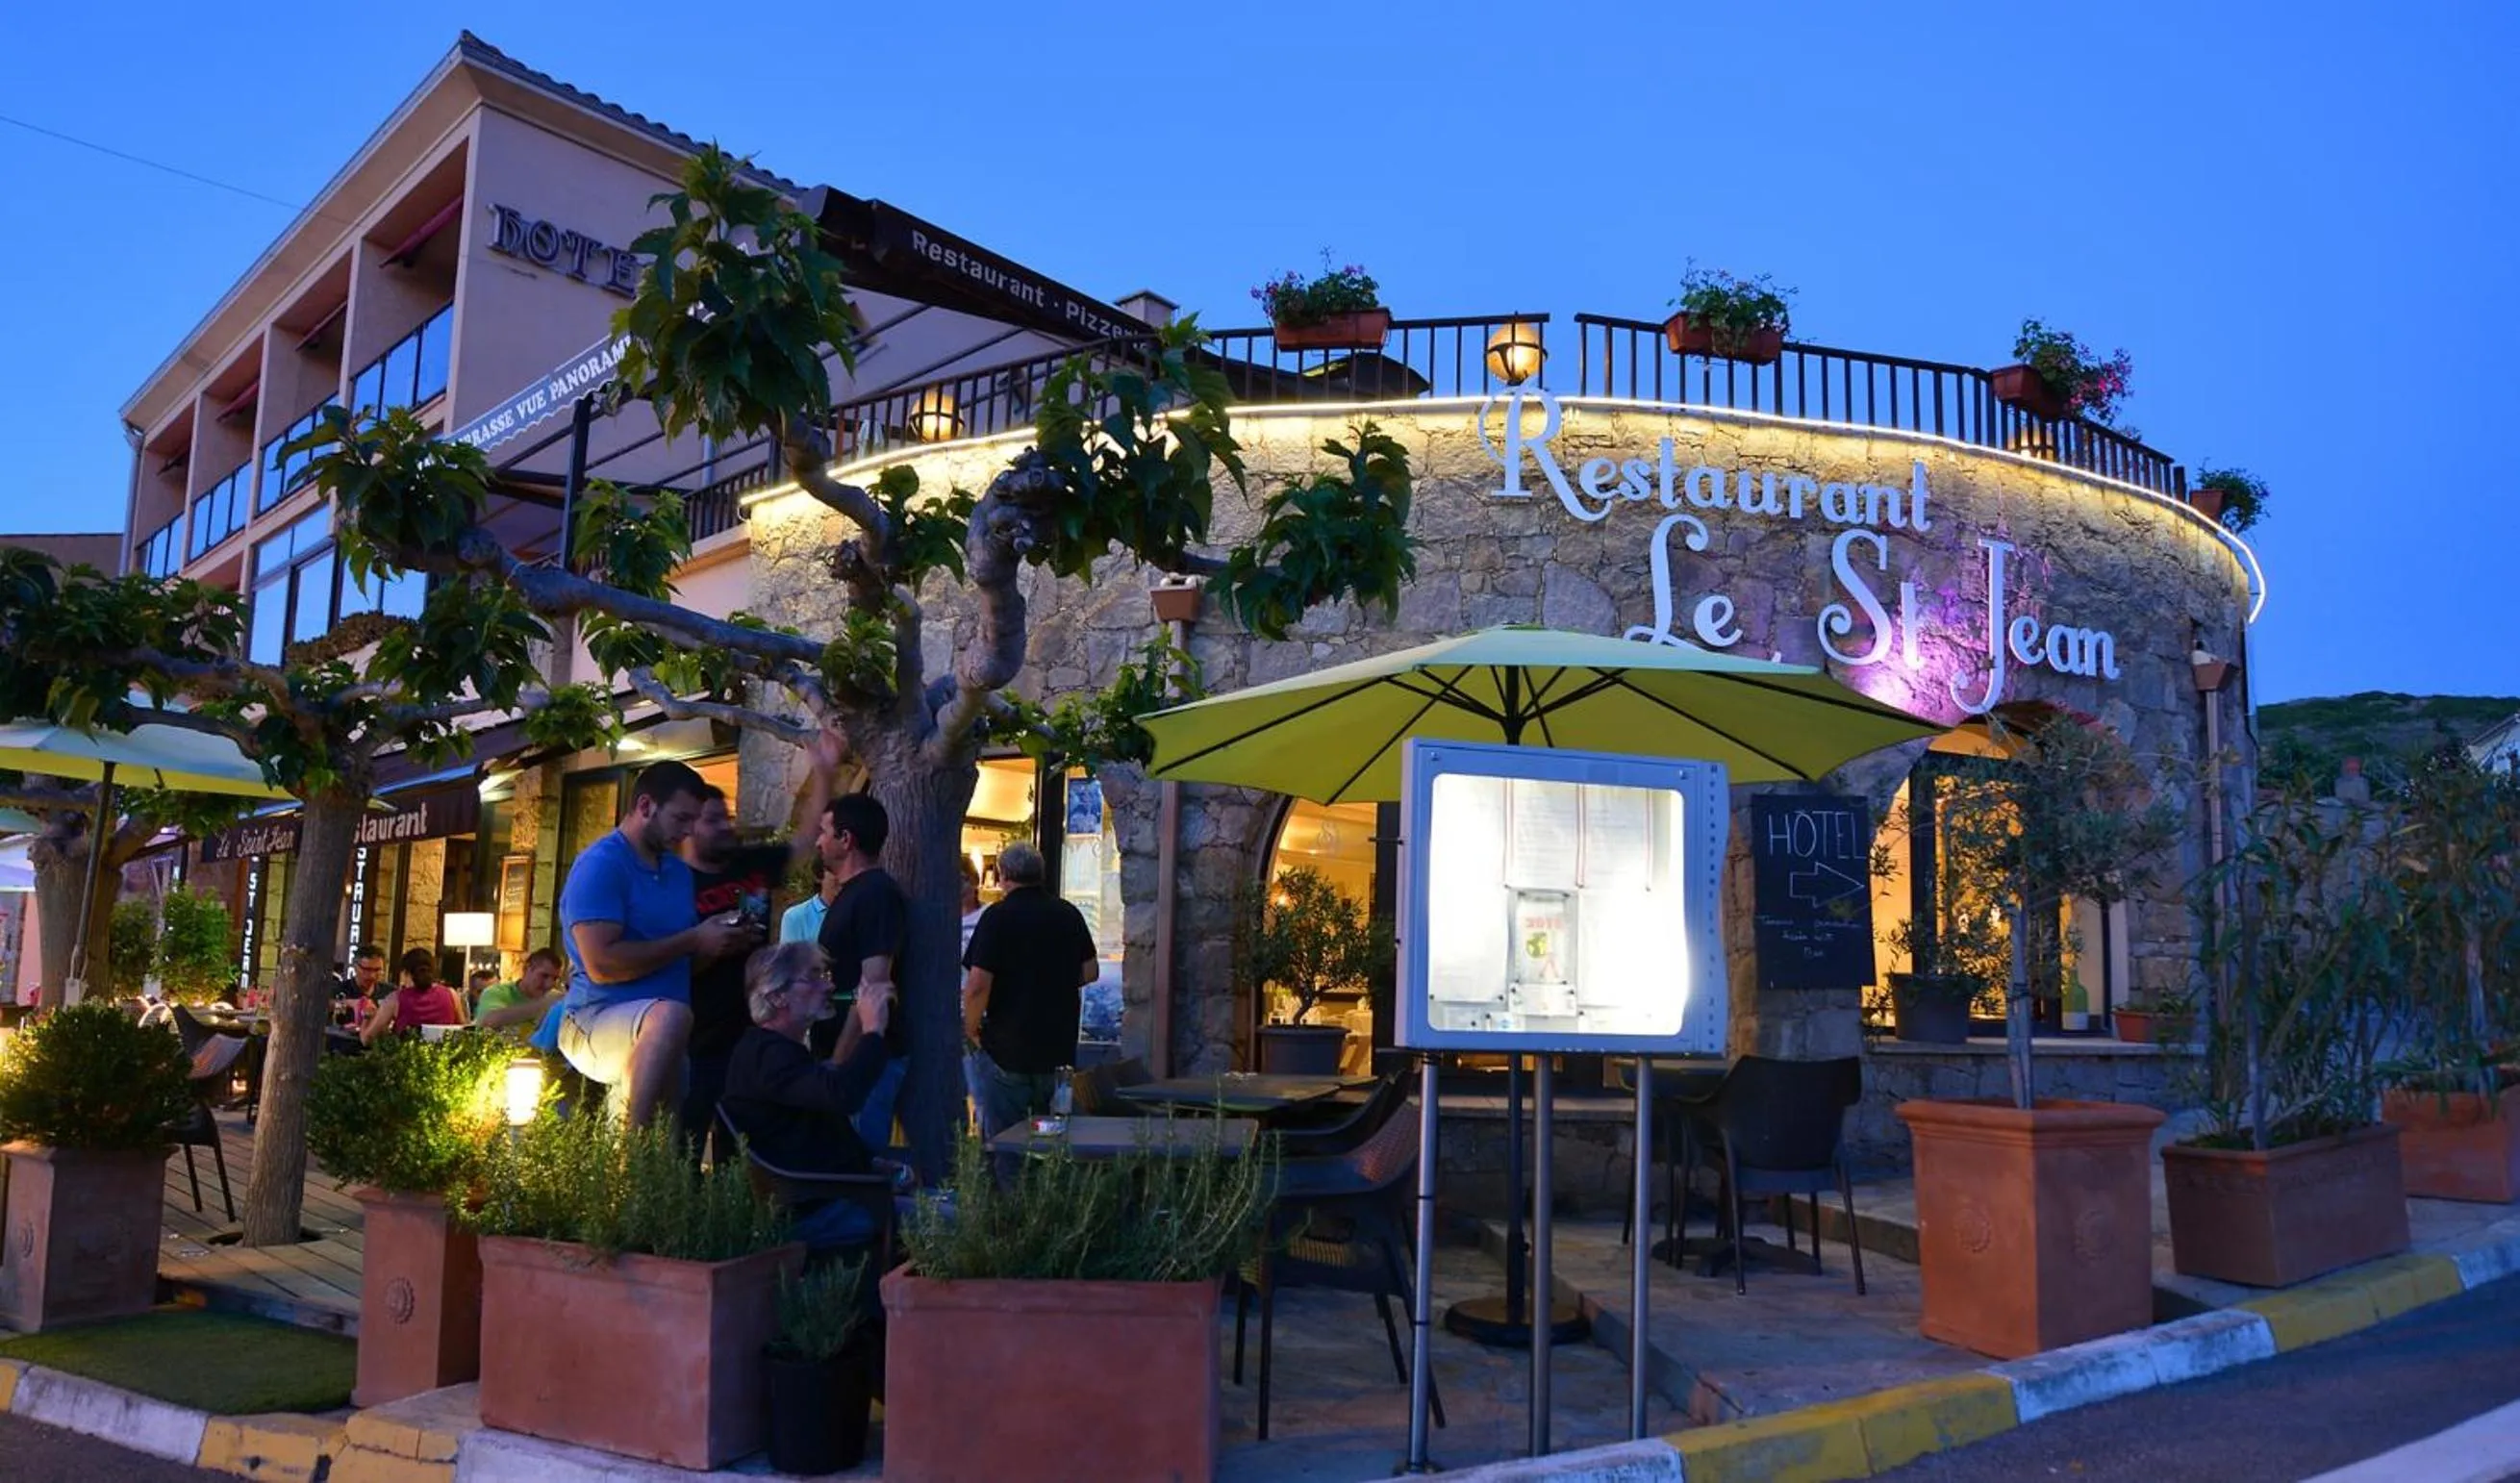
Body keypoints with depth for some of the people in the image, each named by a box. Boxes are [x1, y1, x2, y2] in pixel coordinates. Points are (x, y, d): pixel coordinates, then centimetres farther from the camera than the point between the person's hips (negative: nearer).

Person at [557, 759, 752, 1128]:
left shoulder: (679, 871, 13)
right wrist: (692, 940, -18)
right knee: (669, 1015, -38)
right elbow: (601, 965, -23)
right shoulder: (600, 864, -12)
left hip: (651, 1034, 9)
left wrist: (722, 939, 0)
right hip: (597, 1021, -9)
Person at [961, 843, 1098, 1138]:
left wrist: (971, 1029, -4)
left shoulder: (998, 917, -13)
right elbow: (1090, 971, 11)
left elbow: (978, 985, -19)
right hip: (1060, 1047, 5)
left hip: (1007, 1048, -5)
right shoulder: (1069, 914, 4)